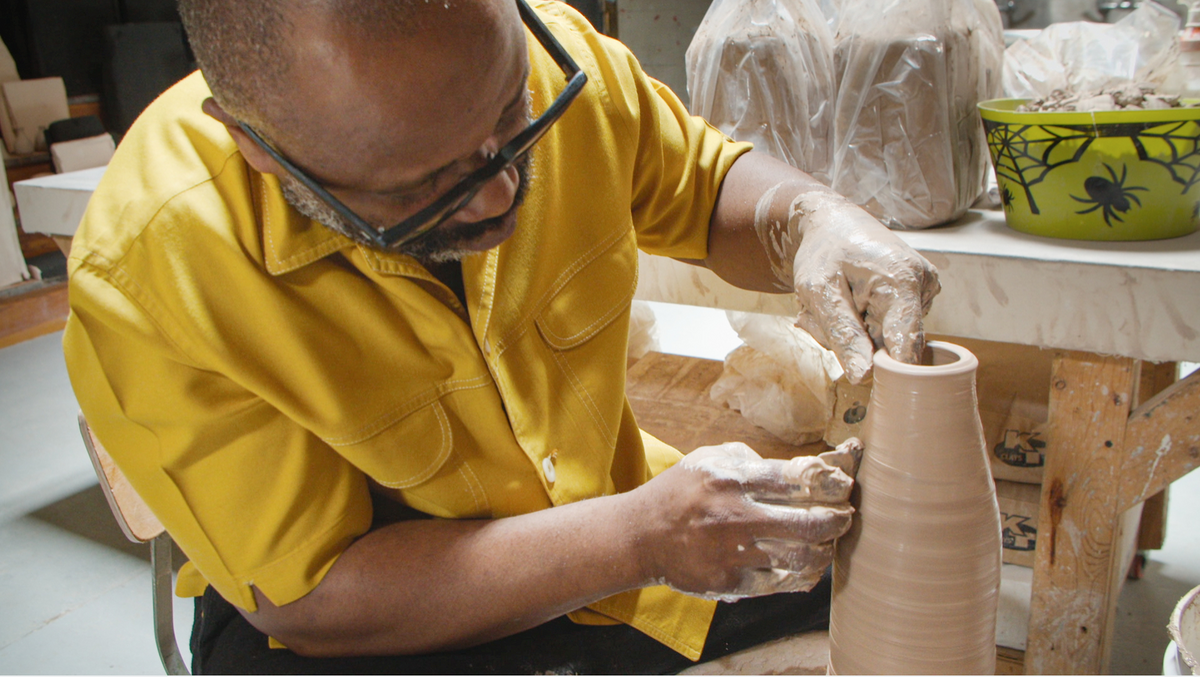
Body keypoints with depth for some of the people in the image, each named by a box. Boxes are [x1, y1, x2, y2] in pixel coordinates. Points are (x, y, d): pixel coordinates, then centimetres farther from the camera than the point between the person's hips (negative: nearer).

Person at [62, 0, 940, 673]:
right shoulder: (148, 277, -27)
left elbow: (707, 185, 1)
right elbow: (308, 600, -22)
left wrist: (811, 221, -23)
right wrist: (643, 538, -32)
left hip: (610, 507, 4)